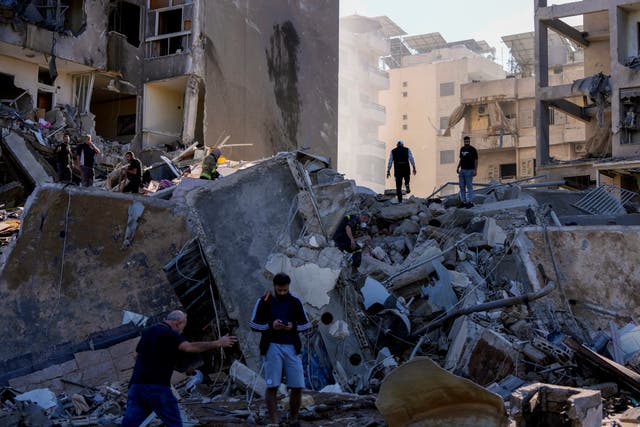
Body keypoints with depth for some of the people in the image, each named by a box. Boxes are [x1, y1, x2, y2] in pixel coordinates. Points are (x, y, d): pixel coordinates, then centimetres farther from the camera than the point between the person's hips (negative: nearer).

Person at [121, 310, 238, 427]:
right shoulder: (169, 334, -7)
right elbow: (190, 347, -23)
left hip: (137, 384, 7)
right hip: (157, 387, -7)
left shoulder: (147, 332, 17)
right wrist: (218, 343, -21)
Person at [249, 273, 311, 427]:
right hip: (272, 347, -2)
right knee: (272, 386, -4)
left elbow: (306, 324, 12)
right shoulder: (264, 301, 2)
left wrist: (294, 326, -8)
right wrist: (270, 325, -13)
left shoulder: (295, 302, 9)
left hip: (292, 347, 2)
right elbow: (253, 324, 3)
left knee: (297, 386, -1)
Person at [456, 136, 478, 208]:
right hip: (462, 170, 7)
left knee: (469, 187, -5)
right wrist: (458, 168, 13)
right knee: (462, 187, 7)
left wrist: (475, 170, -14)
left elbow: (476, 160, -7)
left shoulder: (472, 150, -6)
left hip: (469, 171, -7)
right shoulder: (462, 149, 13)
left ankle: (470, 202, -2)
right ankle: (463, 202, 13)